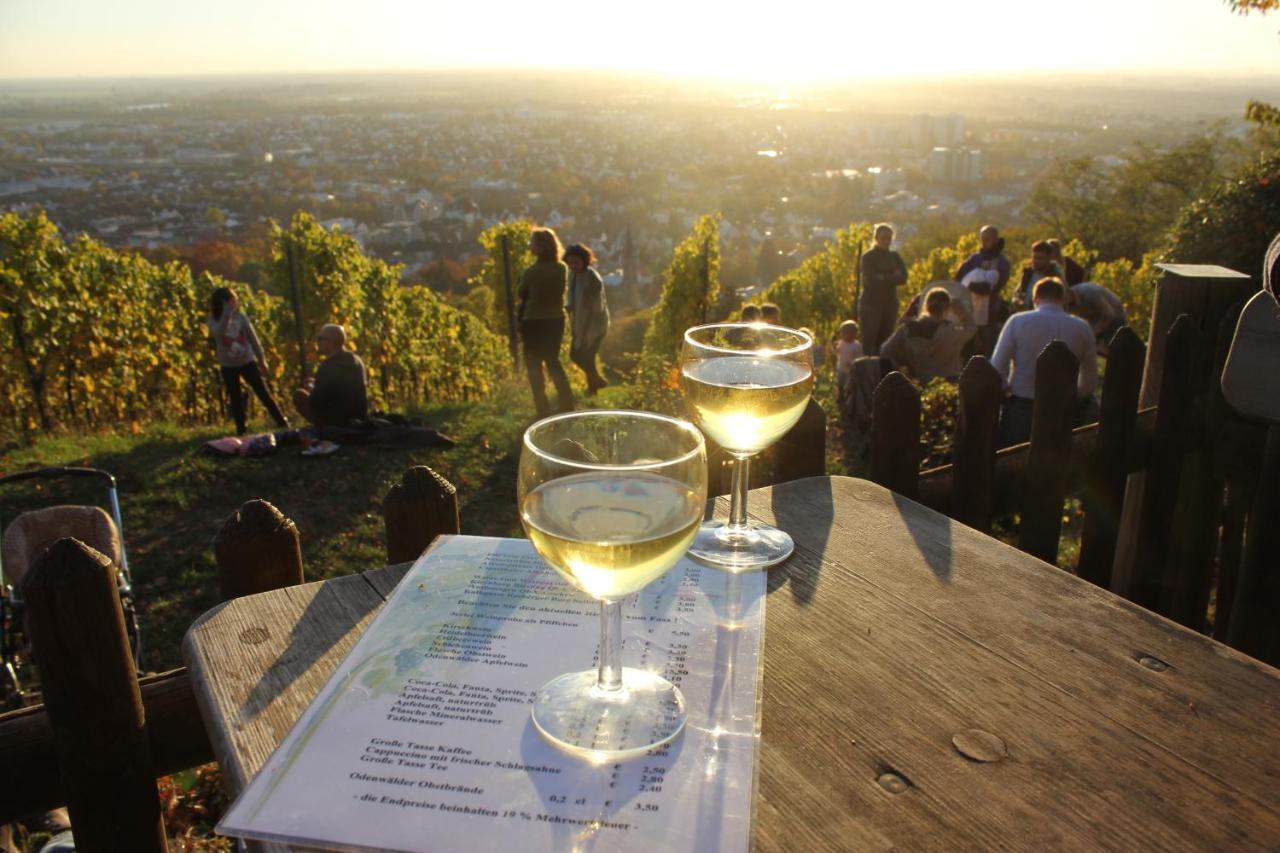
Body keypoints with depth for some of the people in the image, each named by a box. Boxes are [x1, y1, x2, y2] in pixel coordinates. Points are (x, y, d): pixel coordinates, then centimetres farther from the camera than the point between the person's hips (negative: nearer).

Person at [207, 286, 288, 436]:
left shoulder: (240, 317, -6)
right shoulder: (213, 319, -8)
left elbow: (253, 338, 2)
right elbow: (218, 333, -30)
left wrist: (261, 359, 5)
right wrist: (227, 313, -37)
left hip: (247, 362, 0)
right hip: (228, 366, 0)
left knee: (263, 392, 1)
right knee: (236, 398, 6)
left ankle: (282, 422, 7)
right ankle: (241, 429, 16)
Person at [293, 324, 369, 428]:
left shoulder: (327, 366, -19)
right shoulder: (357, 361, 3)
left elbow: (315, 402, -14)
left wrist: (311, 389, 7)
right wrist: (317, 384, 20)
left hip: (337, 423, -7)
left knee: (299, 395, 2)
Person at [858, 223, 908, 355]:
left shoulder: (894, 256, 13)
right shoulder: (867, 257, -2)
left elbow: (903, 278, 0)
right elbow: (870, 280, -14)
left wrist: (883, 278, -12)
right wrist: (892, 277, -7)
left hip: (890, 304, 5)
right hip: (871, 304, -5)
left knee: (884, 343, 4)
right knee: (869, 343, -8)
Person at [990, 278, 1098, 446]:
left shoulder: (1018, 321, -4)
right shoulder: (1082, 328, 3)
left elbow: (997, 369, -7)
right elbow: (1090, 381, 6)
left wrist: (1007, 389, 11)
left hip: (1021, 409, -2)